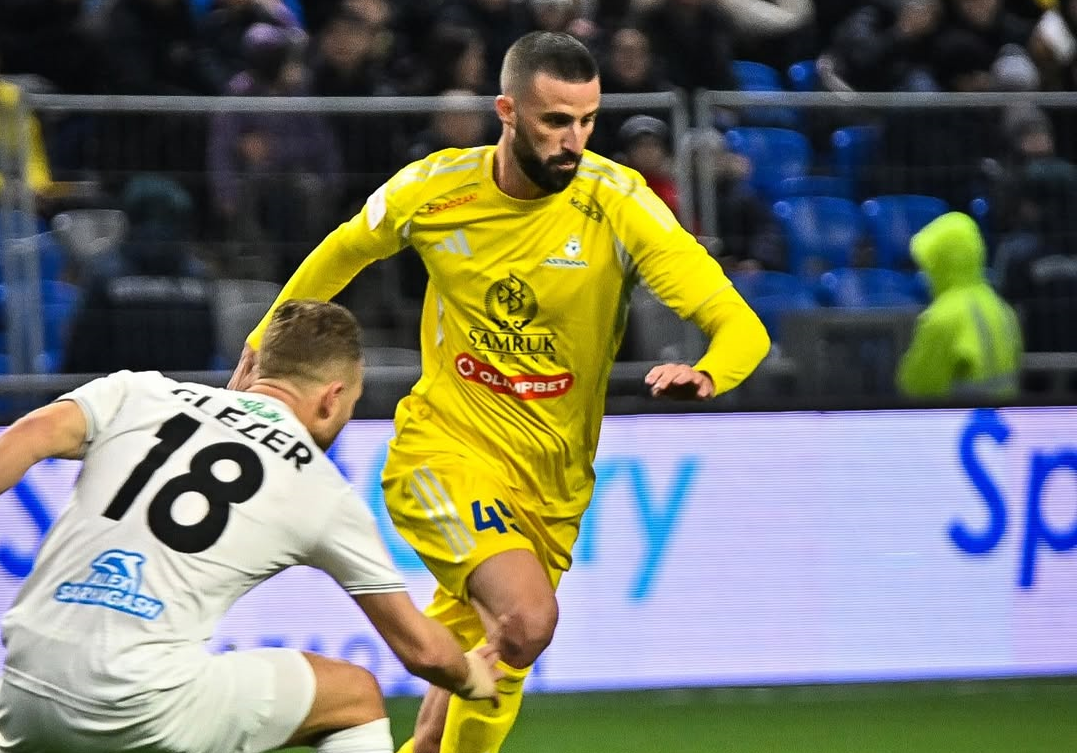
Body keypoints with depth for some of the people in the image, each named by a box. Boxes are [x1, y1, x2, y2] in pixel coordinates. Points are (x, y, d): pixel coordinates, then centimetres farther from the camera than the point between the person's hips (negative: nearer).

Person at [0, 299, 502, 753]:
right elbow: (420, 648, 18)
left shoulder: (139, 393, 15)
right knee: (355, 696, 18)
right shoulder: (324, 491, 12)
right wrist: (470, 678, 40)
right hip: (144, 703, -3)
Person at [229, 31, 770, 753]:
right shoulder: (434, 189, -9)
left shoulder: (621, 204, -14)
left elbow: (740, 326, -20)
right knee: (529, 618, -27)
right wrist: (266, 341, 23)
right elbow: (345, 251, 15)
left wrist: (704, 375, -42)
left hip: (552, 478, 2)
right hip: (445, 446, -2)